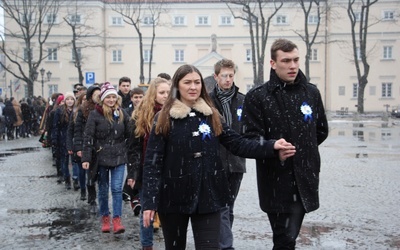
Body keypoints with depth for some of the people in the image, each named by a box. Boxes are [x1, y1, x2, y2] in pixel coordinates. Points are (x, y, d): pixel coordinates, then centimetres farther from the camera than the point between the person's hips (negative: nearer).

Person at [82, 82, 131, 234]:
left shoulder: (122, 113, 4)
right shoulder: (95, 114, -5)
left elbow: (128, 134, 8)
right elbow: (88, 137, -8)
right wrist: (86, 158, -13)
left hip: (119, 157, 1)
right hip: (101, 157, -1)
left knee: (117, 188, -4)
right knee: (103, 189, 11)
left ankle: (117, 219, 2)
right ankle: (105, 218, 24)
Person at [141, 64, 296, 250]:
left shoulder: (211, 116, 5)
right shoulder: (164, 119, -5)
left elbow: (238, 143, 0)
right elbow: (152, 162, -8)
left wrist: (272, 147, -14)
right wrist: (149, 201, -15)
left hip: (207, 195, 2)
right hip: (173, 197, -1)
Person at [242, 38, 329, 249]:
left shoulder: (311, 93, 8)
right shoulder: (257, 97, -6)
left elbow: (321, 131, 20)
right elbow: (251, 139, -12)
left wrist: (302, 149, 12)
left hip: (305, 181, 4)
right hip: (276, 183, -4)